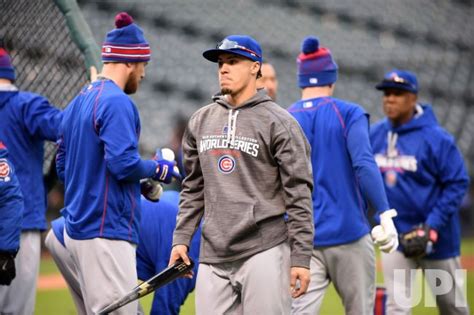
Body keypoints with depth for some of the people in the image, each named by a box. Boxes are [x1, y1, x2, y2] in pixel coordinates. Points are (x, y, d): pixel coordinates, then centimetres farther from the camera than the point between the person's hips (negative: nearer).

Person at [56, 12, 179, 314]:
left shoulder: (78, 101, 16)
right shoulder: (117, 102, -12)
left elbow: (63, 166, 20)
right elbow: (123, 162, -22)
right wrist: (158, 169, -3)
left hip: (78, 229, 10)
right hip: (106, 230, -10)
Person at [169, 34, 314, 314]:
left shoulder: (279, 123, -3)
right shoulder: (201, 121, 15)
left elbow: (299, 194, -6)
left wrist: (301, 258, -11)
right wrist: (181, 239, 11)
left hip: (264, 252, -5)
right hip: (213, 258, 5)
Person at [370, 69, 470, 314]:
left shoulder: (436, 138, -15)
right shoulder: (375, 135, -1)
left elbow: (457, 183, -14)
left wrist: (433, 225, -20)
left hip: (435, 236, -3)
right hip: (394, 235, 3)